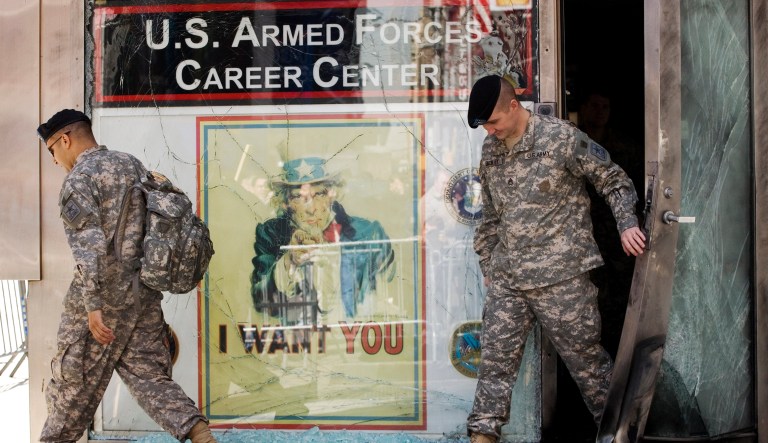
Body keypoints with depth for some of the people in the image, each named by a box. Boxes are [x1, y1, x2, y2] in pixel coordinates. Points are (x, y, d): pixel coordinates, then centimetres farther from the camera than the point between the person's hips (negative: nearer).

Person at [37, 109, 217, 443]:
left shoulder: (78, 178, -10)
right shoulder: (132, 165, 14)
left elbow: (89, 246, -19)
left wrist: (92, 306, -22)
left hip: (104, 296, -7)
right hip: (144, 295, 7)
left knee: (75, 381, 7)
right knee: (149, 377, 6)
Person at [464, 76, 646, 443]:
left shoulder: (561, 137, -8)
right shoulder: (490, 150, 11)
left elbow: (612, 179, -1)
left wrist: (626, 223, -14)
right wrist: (487, 263, 19)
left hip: (560, 277, -5)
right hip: (505, 278, 5)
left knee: (585, 358, 3)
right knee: (495, 357, 2)